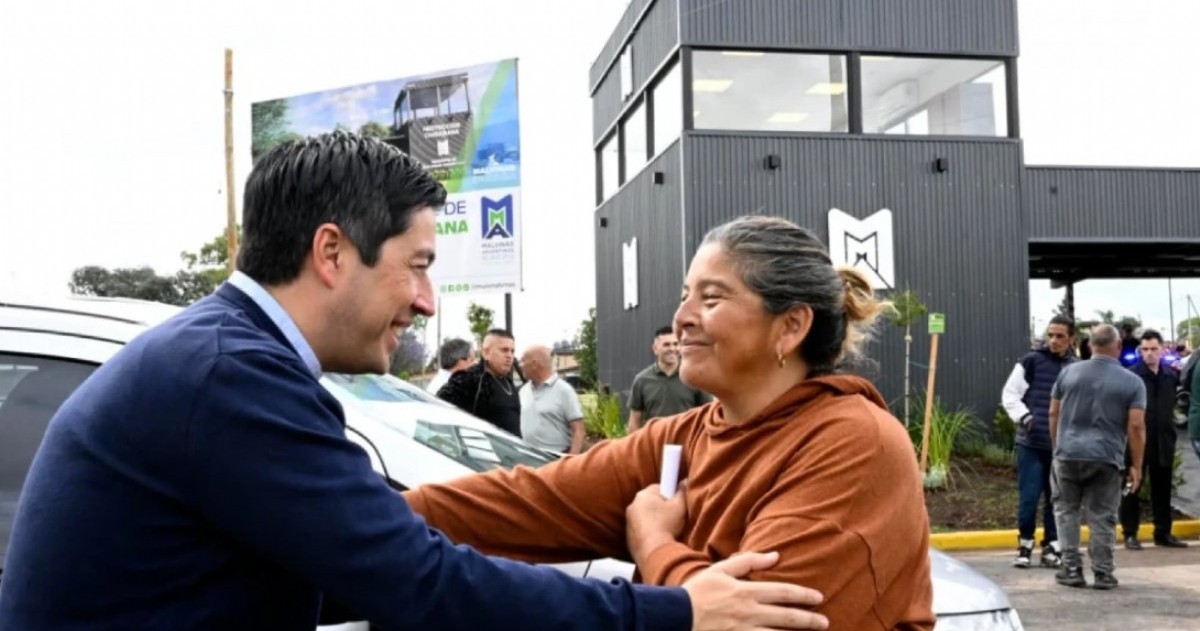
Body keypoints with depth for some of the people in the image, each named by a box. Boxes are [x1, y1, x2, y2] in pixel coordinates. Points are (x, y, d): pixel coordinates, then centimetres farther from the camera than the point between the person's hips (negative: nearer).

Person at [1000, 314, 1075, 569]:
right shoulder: (1031, 361, -3)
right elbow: (1010, 394, -2)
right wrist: (1024, 416, -17)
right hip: (1030, 443, -2)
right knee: (1029, 497, -2)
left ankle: (1051, 547, 21)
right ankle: (1025, 545, 15)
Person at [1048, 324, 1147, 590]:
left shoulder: (1069, 372, 5)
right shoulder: (1132, 382, -1)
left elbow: (1053, 414, 9)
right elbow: (1136, 426, -6)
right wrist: (1136, 465, 0)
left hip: (1068, 453, 1)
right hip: (1106, 458, -1)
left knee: (1066, 511, 13)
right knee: (1102, 517, 8)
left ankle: (1071, 569, 11)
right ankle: (1103, 573, 12)